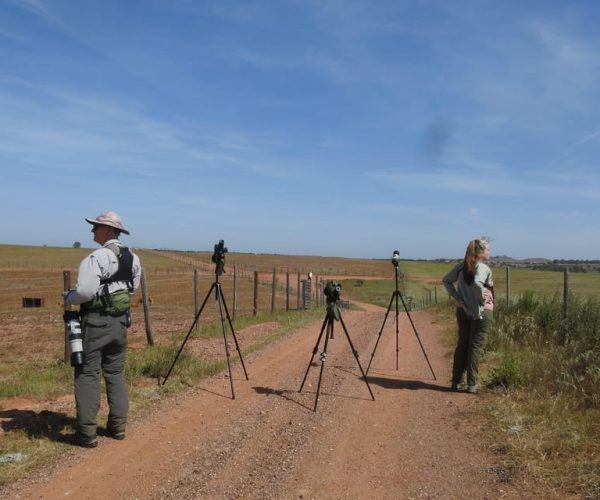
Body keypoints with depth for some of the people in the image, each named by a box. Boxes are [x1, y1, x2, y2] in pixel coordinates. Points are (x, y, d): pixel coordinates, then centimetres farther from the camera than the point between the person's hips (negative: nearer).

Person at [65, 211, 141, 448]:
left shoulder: (97, 257, -17)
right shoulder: (133, 258, 7)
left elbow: (85, 291, -22)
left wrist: (69, 298, -3)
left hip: (96, 321, -7)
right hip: (120, 320, 7)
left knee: (88, 374, 2)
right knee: (116, 373, 15)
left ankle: (87, 432, 3)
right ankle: (118, 426, 19)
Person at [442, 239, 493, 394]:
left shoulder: (461, 266, 5)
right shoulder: (484, 268, -14)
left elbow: (446, 280, 8)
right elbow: (477, 284, -32)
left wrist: (456, 296, 5)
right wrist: (482, 298, -16)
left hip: (463, 310, 6)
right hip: (481, 311, -6)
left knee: (462, 344, 13)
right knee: (476, 346, 1)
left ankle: (456, 381, 18)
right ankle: (472, 384, 6)